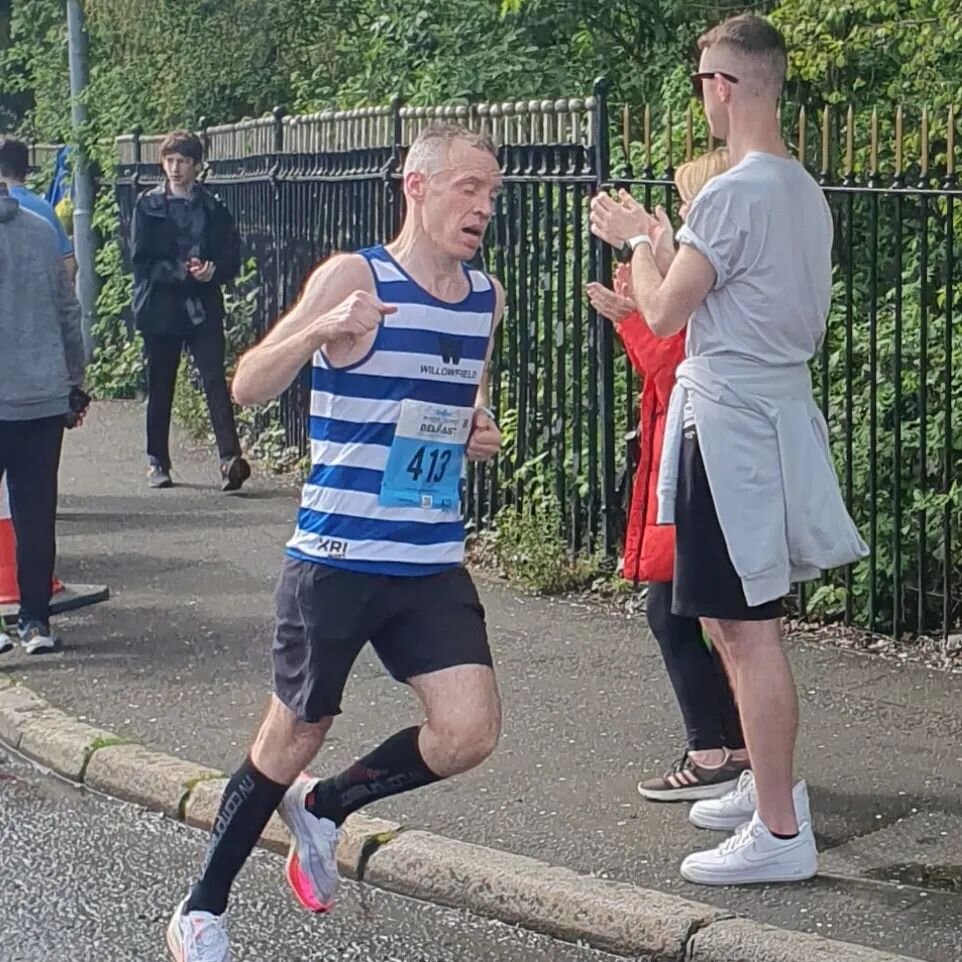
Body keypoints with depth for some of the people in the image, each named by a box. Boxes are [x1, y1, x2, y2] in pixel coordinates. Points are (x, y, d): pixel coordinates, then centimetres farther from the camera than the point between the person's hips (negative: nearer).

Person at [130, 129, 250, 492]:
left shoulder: (213, 208, 8)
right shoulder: (148, 206, 4)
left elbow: (231, 258, 7)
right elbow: (141, 260, -3)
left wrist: (212, 271, -14)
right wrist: (180, 273, -16)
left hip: (203, 308, 0)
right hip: (161, 307, 0)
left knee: (215, 381, -13)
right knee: (160, 389, 8)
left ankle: (230, 457, -21)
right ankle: (157, 462, 19)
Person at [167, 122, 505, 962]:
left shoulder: (487, 297, 7)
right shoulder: (353, 277, -10)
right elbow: (248, 387, -14)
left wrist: (480, 433, 2)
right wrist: (322, 330, -31)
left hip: (434, 564, 5)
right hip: (335, 560, -5)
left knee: (469, 733, -9)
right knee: (295, 734, 7)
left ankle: (324, 807, 21)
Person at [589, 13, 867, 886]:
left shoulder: (733, 194, -18)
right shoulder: (804, 192, 12)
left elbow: (664, 313, -14)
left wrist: (638, 243, 4)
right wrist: (658, 240, 26)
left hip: (731, 426, -10)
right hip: (779, 412, 10)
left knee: (748, 628, -7)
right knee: (740, 622, 20)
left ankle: (781, 832, -3)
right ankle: (767, 786, 31)